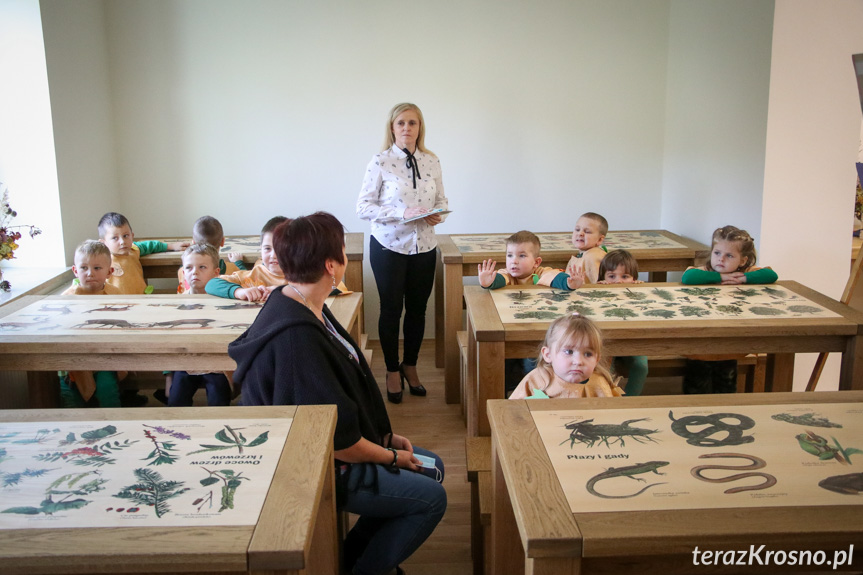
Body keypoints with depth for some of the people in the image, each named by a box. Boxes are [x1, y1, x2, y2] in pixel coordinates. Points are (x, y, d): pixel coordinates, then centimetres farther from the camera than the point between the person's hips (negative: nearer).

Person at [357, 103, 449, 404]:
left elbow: (441, 200, 13)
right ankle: (392, 371, 24)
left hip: (424, 246, 4)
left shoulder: (432, 161, 4)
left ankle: (410, 366, 32)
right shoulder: (380, 162, -8)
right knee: (391, 309, 7)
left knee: (417, 309, 13)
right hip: (389, 246, -4)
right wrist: (402, 213, -22)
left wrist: (438, 214, -11)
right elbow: (363, 207, -11)